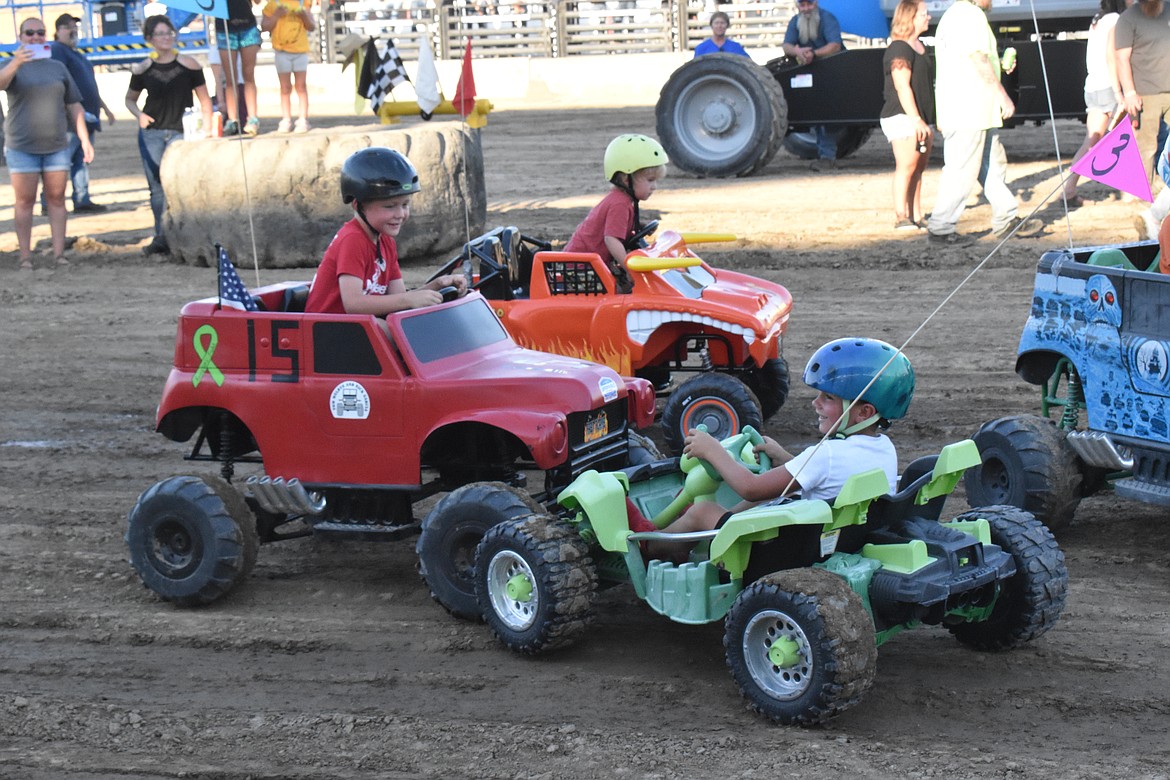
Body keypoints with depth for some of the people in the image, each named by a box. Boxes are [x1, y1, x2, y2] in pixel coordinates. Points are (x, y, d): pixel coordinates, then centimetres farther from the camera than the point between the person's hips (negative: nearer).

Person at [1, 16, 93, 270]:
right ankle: (25, 256, -2)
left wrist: (85, 140, 4)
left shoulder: (58, 68, 12)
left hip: (56, 145, 3)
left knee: (56, 199, 2)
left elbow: (74, 107, 12)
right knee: (24, 201, -2)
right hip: (22, 146, -3)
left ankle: (59, 253, 3)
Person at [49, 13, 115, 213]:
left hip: (86, 116, 9)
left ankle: (82, 200, 11)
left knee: (82, 160, 9)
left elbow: (90, 86, 30)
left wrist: (104, 108, 30)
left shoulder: (76, 54, 23)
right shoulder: (57, 50, -7)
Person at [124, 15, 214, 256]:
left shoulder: (189, 65, -2)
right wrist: (139, 115, -4)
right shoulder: (142, 69, 3)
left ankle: (165, 238, -13)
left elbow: (204, 100, 3)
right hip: (151, 132, 3)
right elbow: (130, 99, 16)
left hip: (179, 132, -3)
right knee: (156, 188, 4)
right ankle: (161, 237, 9)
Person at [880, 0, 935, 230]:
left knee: (918, 168, 7)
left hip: (920, 120, 10)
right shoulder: (899, 49, -11)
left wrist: (928, 122, 25)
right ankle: (900, 217, -14)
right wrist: (916, 119, -23)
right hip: (902, 117, -10)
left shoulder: (919, 46, 20)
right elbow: (902, 87, -18)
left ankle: (916, 216, 10)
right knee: (906, 166, -13)